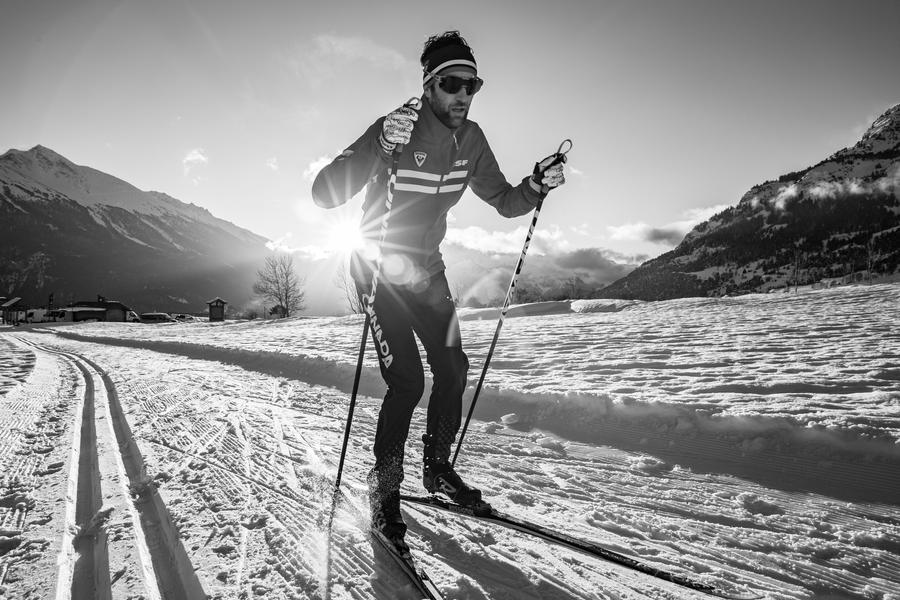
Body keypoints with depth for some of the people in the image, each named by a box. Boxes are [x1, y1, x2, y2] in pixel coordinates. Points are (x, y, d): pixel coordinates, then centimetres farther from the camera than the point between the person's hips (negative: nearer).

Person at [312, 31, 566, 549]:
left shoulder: (471, 139, -3)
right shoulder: (397, 129, -21)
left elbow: (504, 200, 7)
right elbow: (325, 194, -30)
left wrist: (537, 186, -14)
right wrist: (378, 148, -45)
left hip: (427, 268, 6)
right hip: (379, 267, -6)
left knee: (452, 370, 2)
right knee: (407, 381, -14)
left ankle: (438, 468, 24)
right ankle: (385, 488, 6)